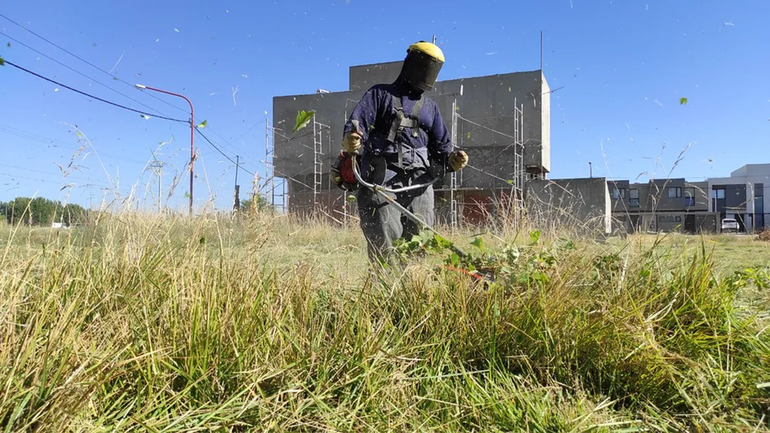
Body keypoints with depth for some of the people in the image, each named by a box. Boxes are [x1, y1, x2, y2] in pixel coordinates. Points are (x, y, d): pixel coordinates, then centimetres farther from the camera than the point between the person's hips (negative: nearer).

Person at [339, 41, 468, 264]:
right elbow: (356, 123, -3)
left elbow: (441, 146, 21)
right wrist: (350, 141, -26)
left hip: (419, 181, 4)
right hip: (383, 178, -4)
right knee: (384, 245, -10)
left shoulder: (430, 108, 26)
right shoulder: (380, 94, 13)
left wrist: (451, 159, -2)